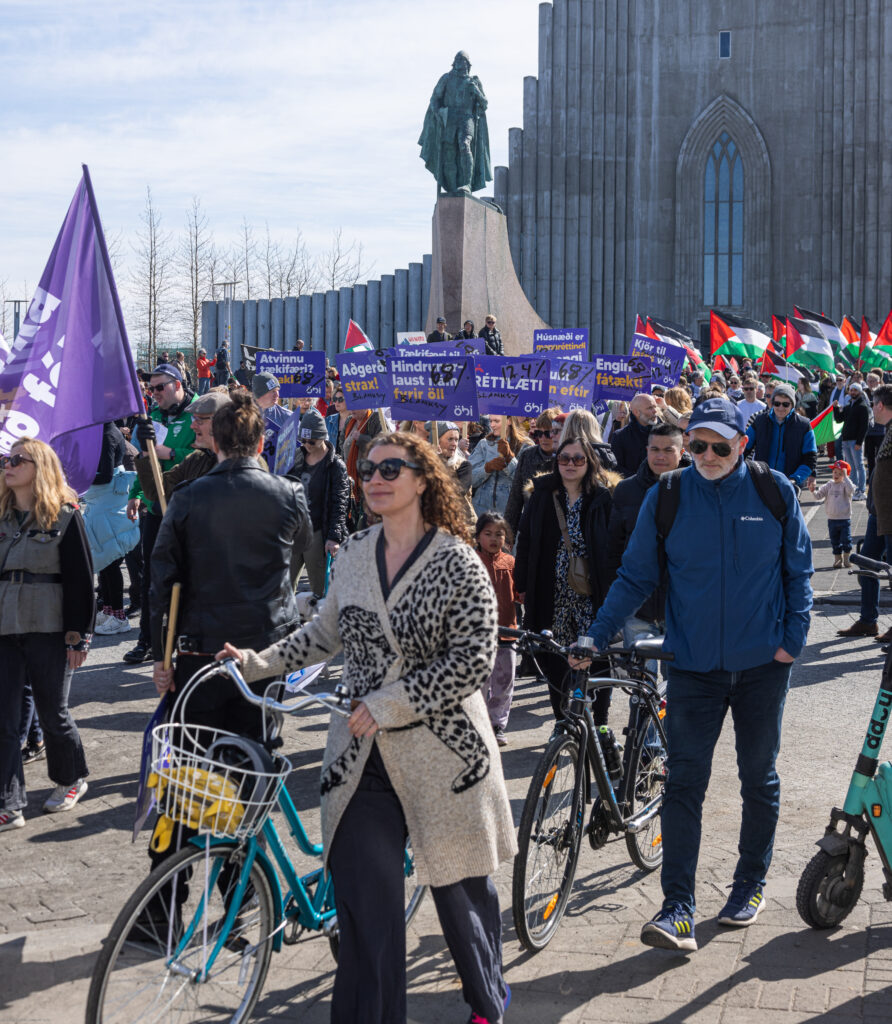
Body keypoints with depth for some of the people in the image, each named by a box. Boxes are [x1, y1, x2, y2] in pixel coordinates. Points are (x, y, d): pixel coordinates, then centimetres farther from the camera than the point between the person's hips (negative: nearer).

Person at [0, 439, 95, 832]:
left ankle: (71, 779, 32)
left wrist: (79, 635, -9)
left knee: (53, 713, 8)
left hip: (48, 631, -4)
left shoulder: (65, 516, -4)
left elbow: (80, 578, -5)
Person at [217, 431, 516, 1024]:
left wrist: (389, 704, -18)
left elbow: (474, 658, -15)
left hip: (442, 752, -3)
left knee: (460, 889, 13)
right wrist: (258, 662, 7)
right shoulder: (354, 555, 6)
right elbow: (326, 634, 19)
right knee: (365, 902, -1)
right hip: (364, 755, 4)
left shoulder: (455, 561, -10)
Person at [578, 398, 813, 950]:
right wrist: (595, 637, -7)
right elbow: (636, 577, 1)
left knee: (759, 777, 13)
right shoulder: (667, 497, -4)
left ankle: (751, 884, 32)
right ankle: (678, 908, -3)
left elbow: (798, 572, 6)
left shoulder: (775, 492, -3)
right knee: (684, 781, -5)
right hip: (694, 663, 0)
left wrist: (794, 638, -3)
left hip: (763, 662, 1)